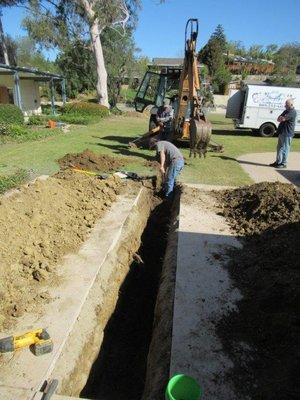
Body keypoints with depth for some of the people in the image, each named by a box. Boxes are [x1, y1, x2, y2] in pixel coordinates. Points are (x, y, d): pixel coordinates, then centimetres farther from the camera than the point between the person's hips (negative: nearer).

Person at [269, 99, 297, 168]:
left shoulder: (292, 112, -12)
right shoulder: (286, 111, 18)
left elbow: (283, 119, -21)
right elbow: (279, 119, 11)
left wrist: (281, 118, 0)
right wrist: (282, 118, -9)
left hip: (287, 133, -10)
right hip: (282, 132, 10)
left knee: (284, 148, -6)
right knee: (279, 148, 13)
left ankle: (283, 164, -1)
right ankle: (278, 162, 21)